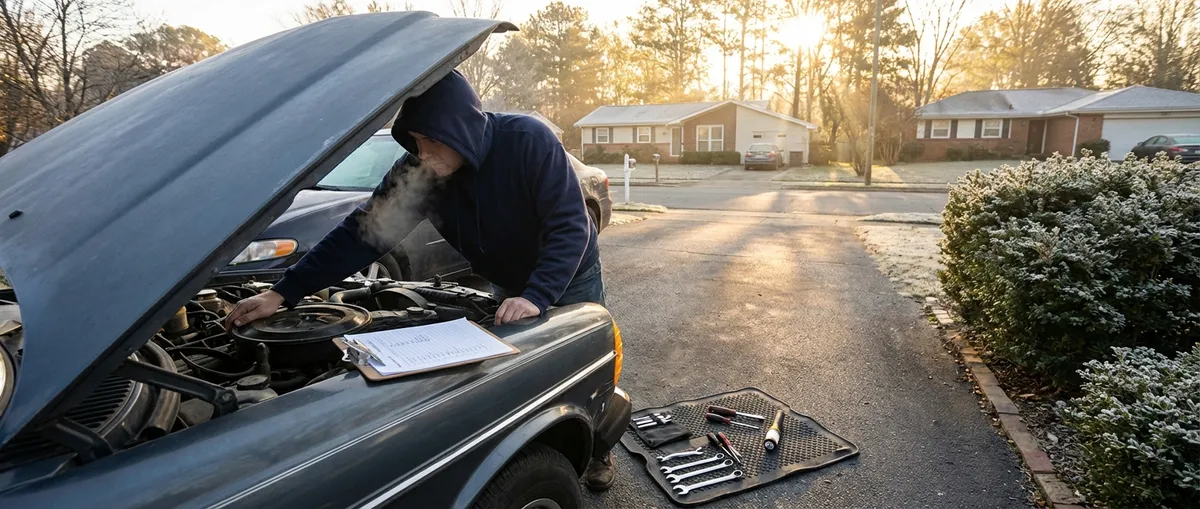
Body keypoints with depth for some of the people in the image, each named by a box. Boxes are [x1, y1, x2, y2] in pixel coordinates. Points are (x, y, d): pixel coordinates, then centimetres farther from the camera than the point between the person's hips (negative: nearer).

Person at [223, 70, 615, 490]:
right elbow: (361, 233, -22)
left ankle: (598, 451, 37)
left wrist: (536, 297, -46)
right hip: (508, 286, 3)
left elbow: (571, 226, -34)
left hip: (570, 277, -3)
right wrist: (282, 293, -28)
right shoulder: (419, 173, -21)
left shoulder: (528, 141, -34)